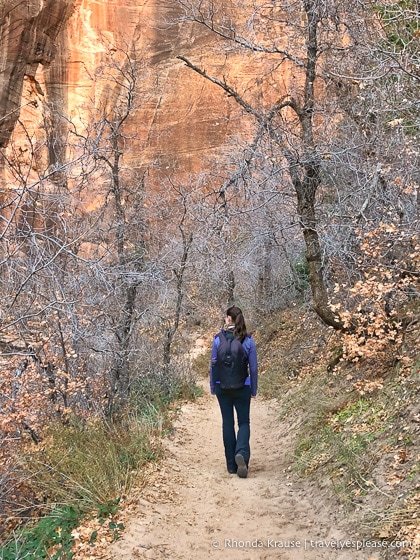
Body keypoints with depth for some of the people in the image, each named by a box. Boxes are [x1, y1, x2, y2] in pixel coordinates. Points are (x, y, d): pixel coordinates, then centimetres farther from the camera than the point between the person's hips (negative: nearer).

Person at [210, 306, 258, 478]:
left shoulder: (218, 339, -6)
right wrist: (253, 389, 8)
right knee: (243, 422, 10)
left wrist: (213, 387, 9)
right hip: (242, 387, -1)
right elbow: (254, 367, -2)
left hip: (222, 387, 1)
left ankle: (232, 465, 15)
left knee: (227, 423, 12)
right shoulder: (248, 340, -6)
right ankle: (241, 453, -17)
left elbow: (213, 364, -2)